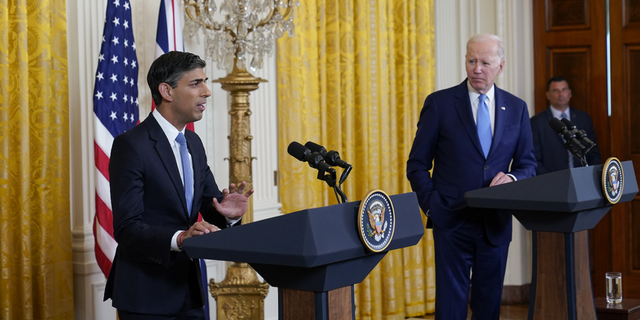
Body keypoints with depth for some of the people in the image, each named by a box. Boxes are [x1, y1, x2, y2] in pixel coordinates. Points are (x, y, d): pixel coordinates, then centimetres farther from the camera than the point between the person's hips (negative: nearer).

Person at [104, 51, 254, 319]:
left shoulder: (193, 143, 11)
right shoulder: (131, 145, -14)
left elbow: (211, 205, 11)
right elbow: (127, 227, -20)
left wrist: (229, 214, -12)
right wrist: (179, 238, -35)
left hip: (188, 288, 7)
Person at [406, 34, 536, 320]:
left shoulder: (516, 109, 7)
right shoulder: (439, 103, -2)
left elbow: (528, 165, 11)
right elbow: (417, 165, 1)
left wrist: (512, 178, -11)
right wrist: (432, 207, -10)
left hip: (496, 224, 3)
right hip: (452, 221, -3)